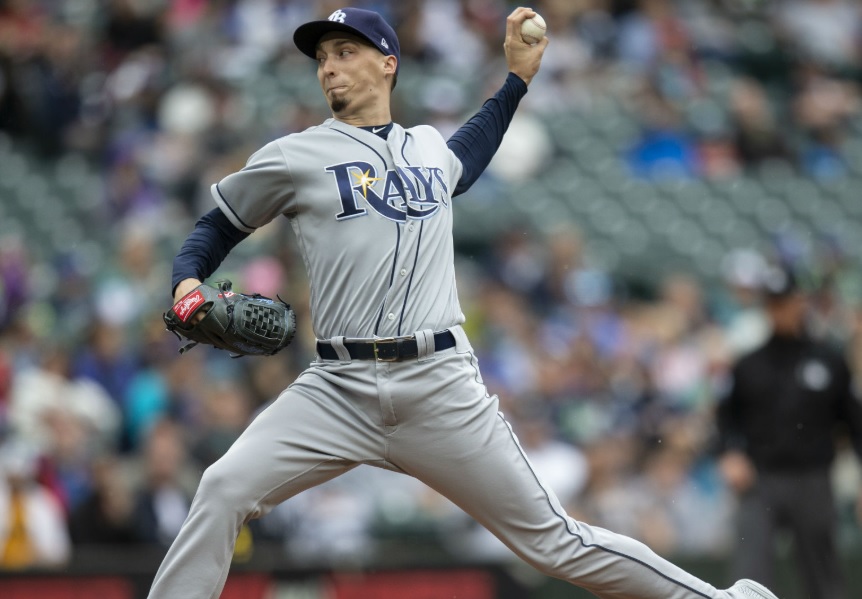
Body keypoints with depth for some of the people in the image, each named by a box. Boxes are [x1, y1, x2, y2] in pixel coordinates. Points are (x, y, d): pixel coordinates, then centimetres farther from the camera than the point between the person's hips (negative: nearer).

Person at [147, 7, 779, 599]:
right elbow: (218, 227, 12)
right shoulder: (295, 157, 5)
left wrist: (519, 77, 38)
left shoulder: (429, 147, 17)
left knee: (553, 540, 1)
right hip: (340, 391, -1)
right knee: (223, 491, -22)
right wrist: (187, 286, -8)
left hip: (441, 387, 1)